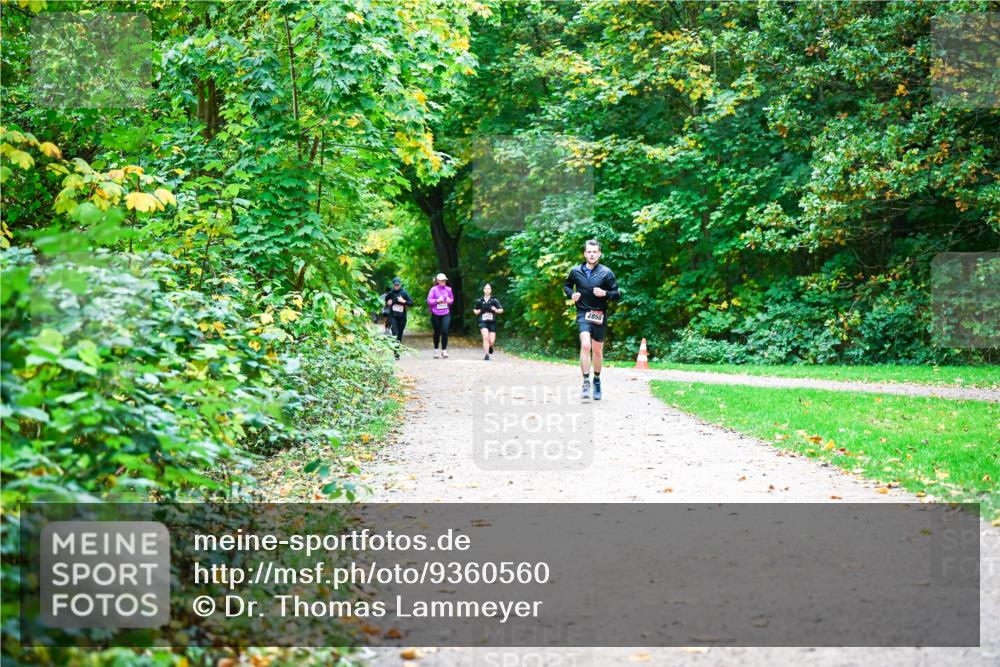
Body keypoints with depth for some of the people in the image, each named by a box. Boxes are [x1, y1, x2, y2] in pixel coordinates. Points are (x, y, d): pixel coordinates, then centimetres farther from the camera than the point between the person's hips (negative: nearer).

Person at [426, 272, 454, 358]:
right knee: (437, 332, 10)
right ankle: (435, 350, 26)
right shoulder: (434, 289, -4)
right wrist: (437, 300, -18)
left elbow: (452, 299, 15)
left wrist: (449, 301, -7)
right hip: (436, 314, -1)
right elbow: (429, 300, -5)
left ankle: (444, 350, -8)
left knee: (445, 331, -14)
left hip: (446, 314, 1)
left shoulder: (448, 289, 4)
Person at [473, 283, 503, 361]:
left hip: (492, 322, 0)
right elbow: (474, 309, 22)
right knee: (485, 337, -22)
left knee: (491, 341, -2)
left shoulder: (494, 300, 0)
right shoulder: (480, 301, 6)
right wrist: (477, 311, 0)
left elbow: (501, 310, -4)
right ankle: (486, 355, -15)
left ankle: (490, 346, 36)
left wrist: (496, 310, -24)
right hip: (483, 322, 0)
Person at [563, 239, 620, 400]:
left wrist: (605, 293, -19)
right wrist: (571, 294, -2)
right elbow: (567, 285, 19)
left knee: (597, 350, 11)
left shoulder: (606, 273, -4)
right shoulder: (576, 271, 0)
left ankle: (597, 381, 31)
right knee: (585, 345, -22)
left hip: (600, 315, 1)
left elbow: (617, 295, 0)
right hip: (583, 313, -1)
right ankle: (586, 382, -18)